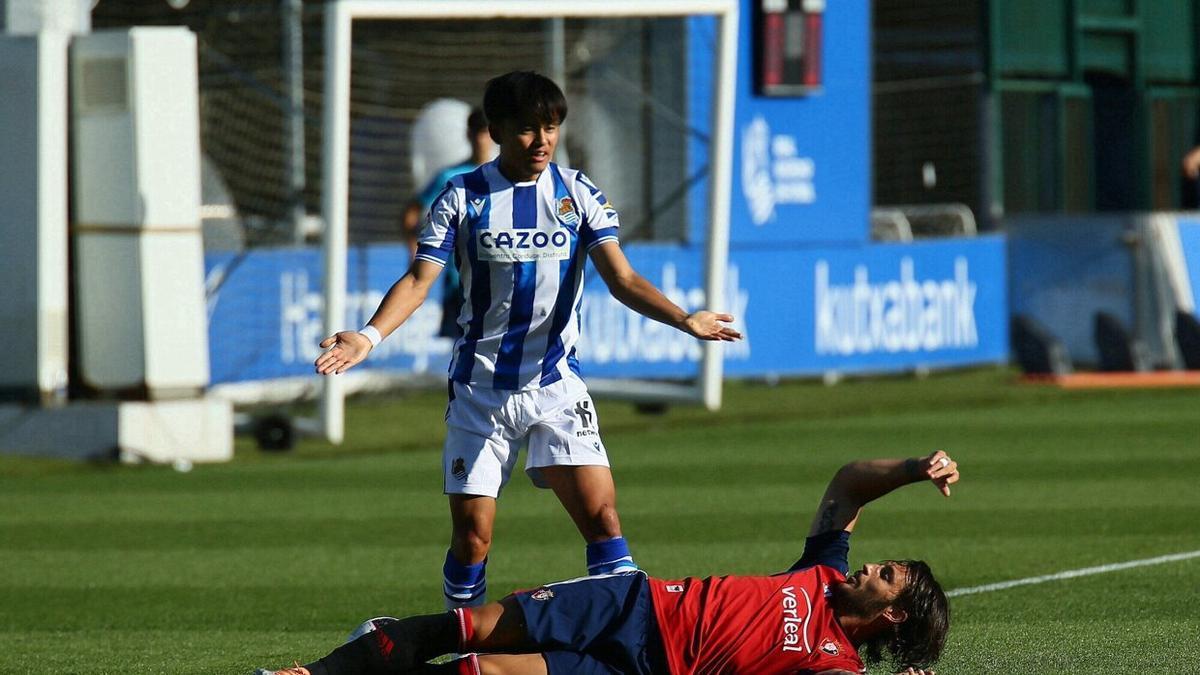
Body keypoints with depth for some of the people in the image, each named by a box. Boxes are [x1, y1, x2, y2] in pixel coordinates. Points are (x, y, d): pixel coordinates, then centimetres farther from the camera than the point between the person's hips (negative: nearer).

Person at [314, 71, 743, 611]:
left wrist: (684, 319, -23)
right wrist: (370, 335, -24)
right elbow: (419, 279, -7)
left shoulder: (578, 195, 1)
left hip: (556, 384, 1)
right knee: (471, 535, -2)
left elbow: (621, 278, -6)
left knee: (601, 515, -12)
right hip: (480, 388, -1)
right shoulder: (464, 197, -2)